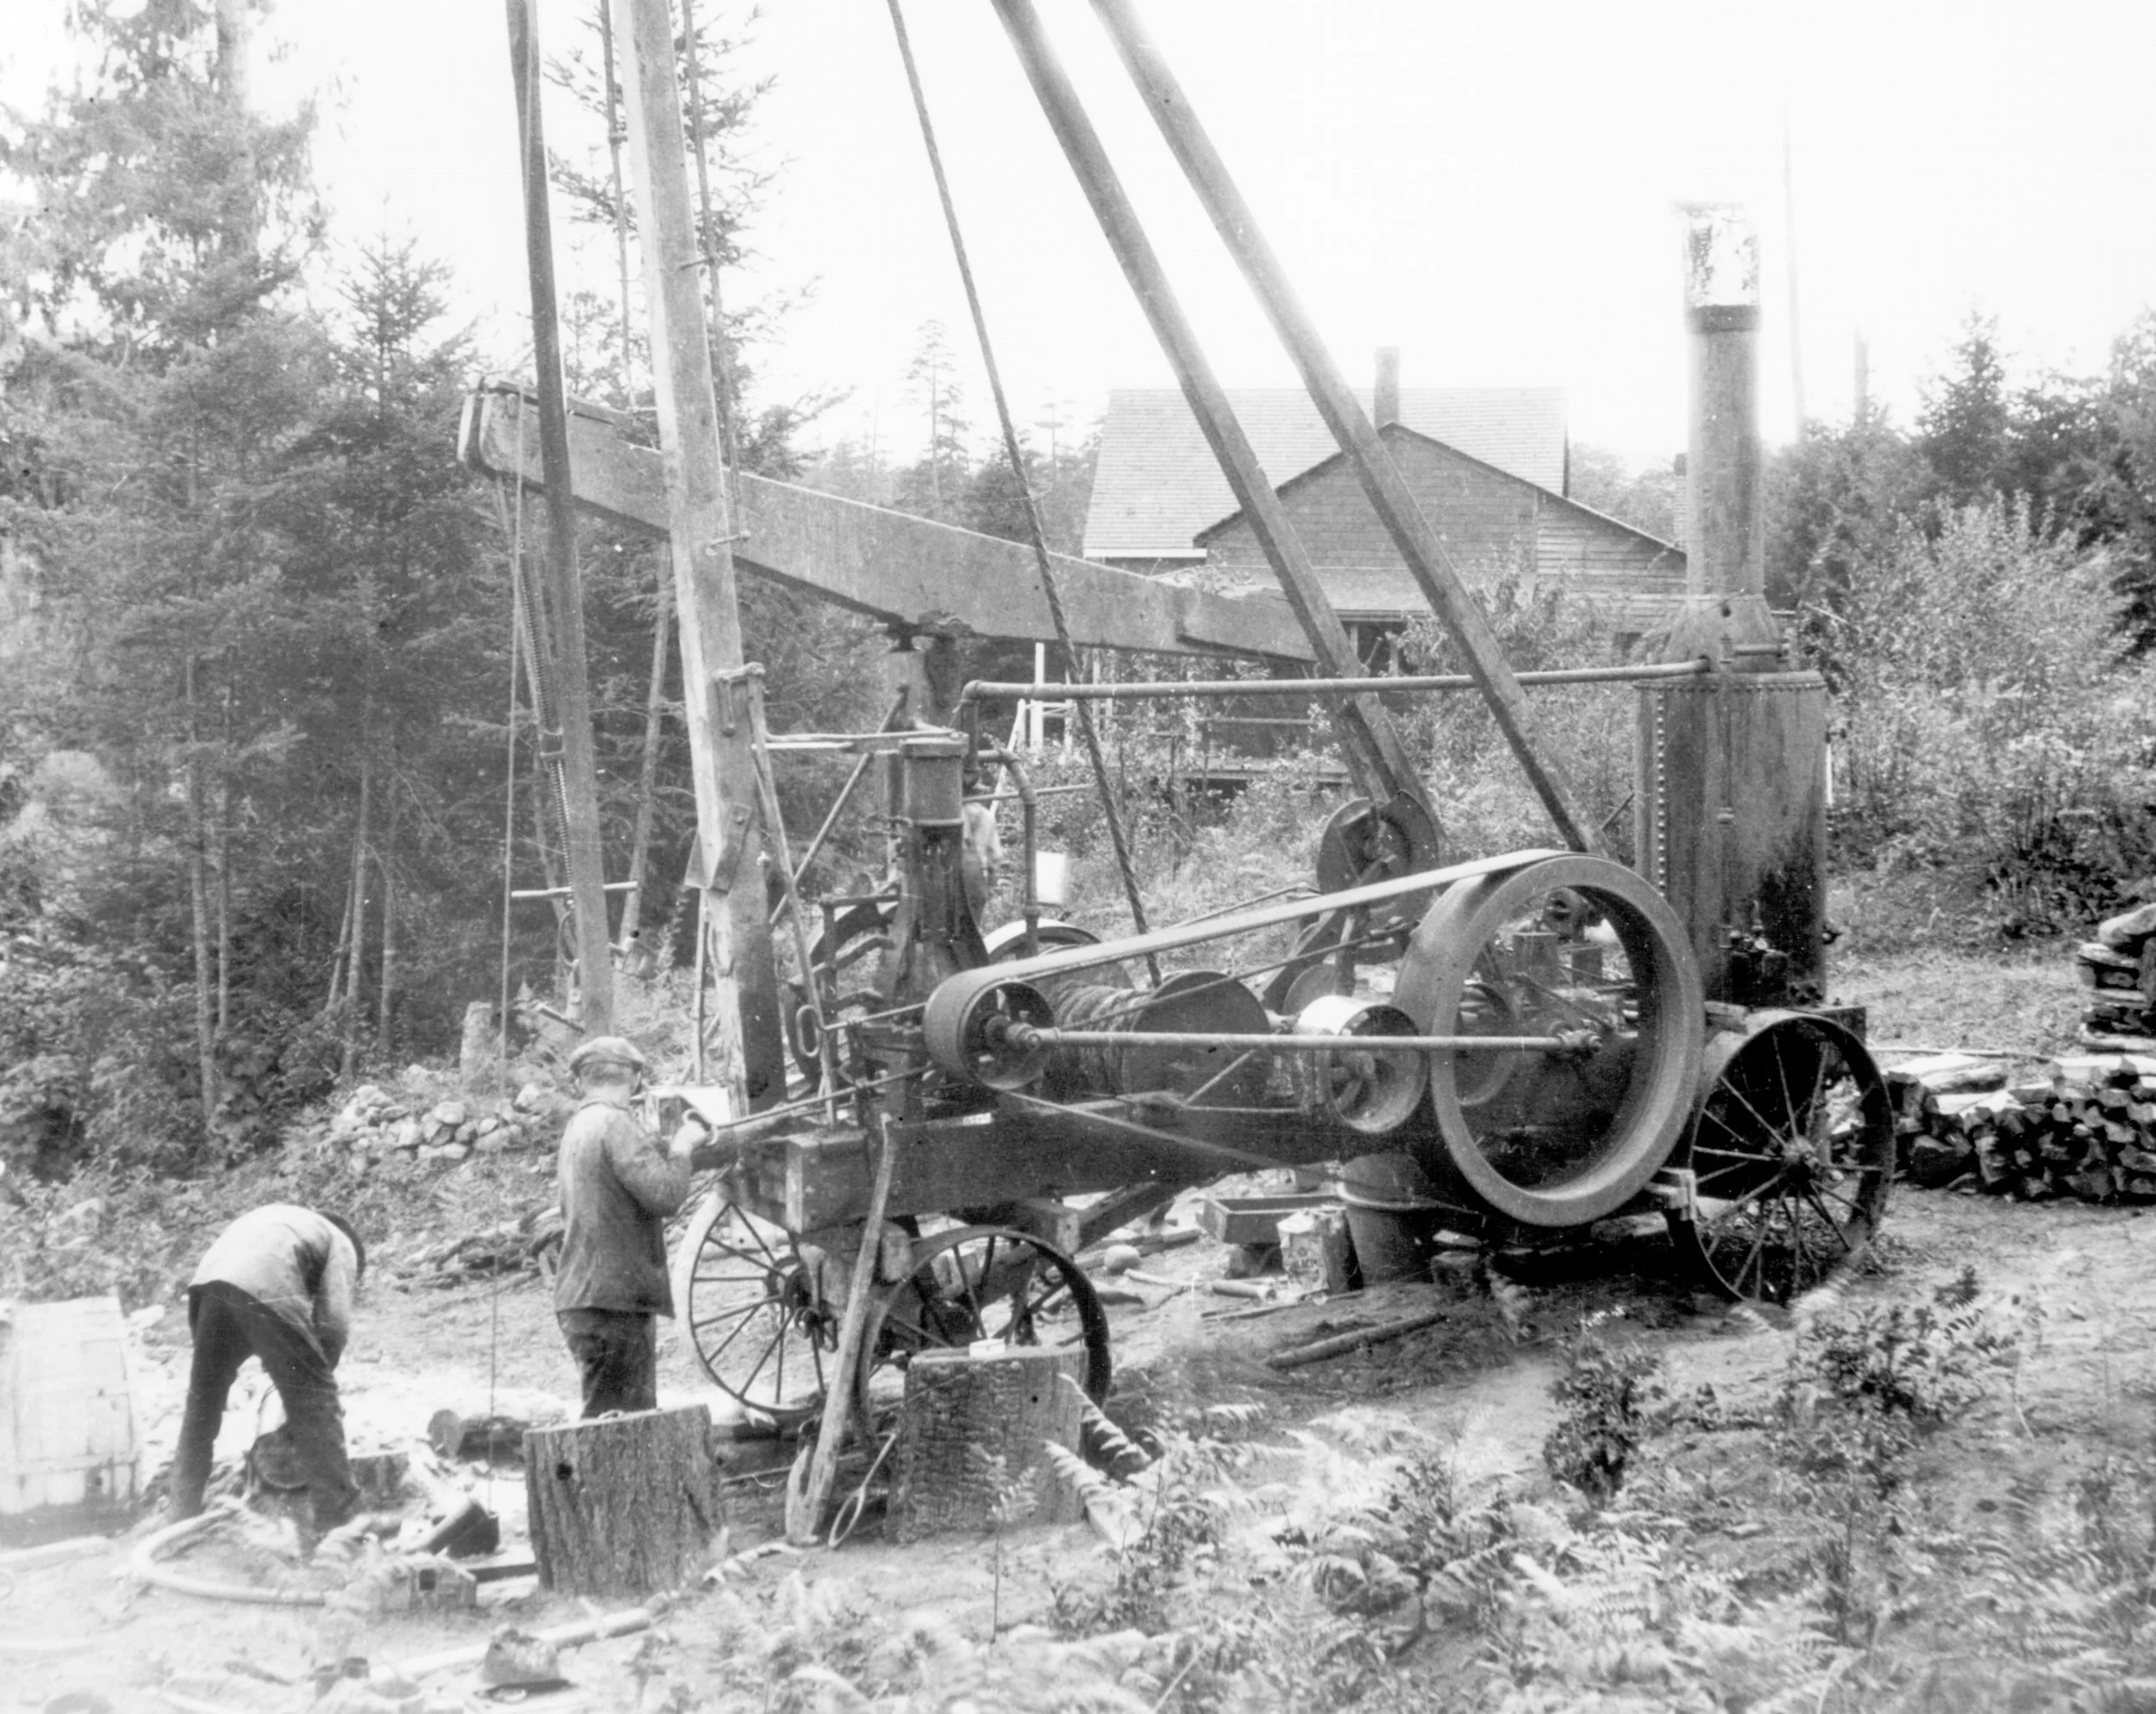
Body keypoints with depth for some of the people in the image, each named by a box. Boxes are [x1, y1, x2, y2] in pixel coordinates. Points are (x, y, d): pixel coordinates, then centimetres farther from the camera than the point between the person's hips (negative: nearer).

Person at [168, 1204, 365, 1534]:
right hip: (264, 1289, -6)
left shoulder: (282, 1217, 42)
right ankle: (340, 1518, 5)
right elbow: (334, 1322, 8)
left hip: (206, 1281, 6)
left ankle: (184, 1516, 27)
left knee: (202, 1403, 21)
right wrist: (319, 1374, 21)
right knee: (313, 1401, 5)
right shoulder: (341, 1244, 24)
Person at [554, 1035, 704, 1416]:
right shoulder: (616, 1125, -12)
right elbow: (664, 1194, -21)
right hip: (614, 1300, -9)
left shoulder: (578, 1127, 16)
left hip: (582, 1301, 9)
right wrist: (681, 1146, -5)